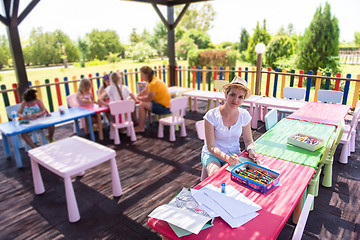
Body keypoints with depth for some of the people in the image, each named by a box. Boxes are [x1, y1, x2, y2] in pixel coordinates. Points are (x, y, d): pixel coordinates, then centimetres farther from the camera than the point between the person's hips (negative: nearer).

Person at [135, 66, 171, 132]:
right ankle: (142, 124, 20)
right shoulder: (151, 81, 8)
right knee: (143, 102, 15)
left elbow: (148, 99, -17)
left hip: (164, 108, -10)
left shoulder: (154, 83, -22)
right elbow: (144, 92, 17)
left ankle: (141, 127, 0)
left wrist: (138, 98, -1)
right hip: (163, 104, 10)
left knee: (142, 105, -12)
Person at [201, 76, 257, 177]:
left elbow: (248, 140, 6)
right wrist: (226, 157, -34)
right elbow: (211, 147, -17)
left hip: (234, 154, 3)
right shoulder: (212, 115, -18)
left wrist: (251, 150, -17)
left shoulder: (244, 115, -7)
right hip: (212, 154, -3)